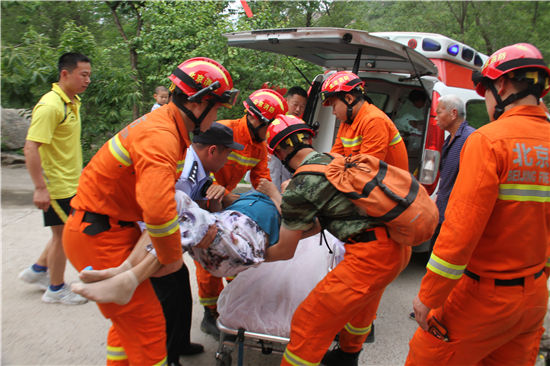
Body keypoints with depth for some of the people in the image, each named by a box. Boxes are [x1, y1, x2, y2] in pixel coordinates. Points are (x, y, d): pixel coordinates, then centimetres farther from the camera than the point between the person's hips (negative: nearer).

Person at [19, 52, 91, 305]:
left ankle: (38, 270, 36)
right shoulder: (50, 105, -21)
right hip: (56, 186, -9)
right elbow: (31, 147, -26)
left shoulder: (72, 102, 9)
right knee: (63, 235, 4)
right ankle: (56, 289, 22)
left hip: (70, 184, 9)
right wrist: (40, 188, -29)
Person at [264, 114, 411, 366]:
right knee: (360, 304, 34)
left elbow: (285, 252, 3)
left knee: (308, 324, 0)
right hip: (399, 246, 10)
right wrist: (286, 234, 36)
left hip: (371, 255, -10)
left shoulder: (298, 187, -10)